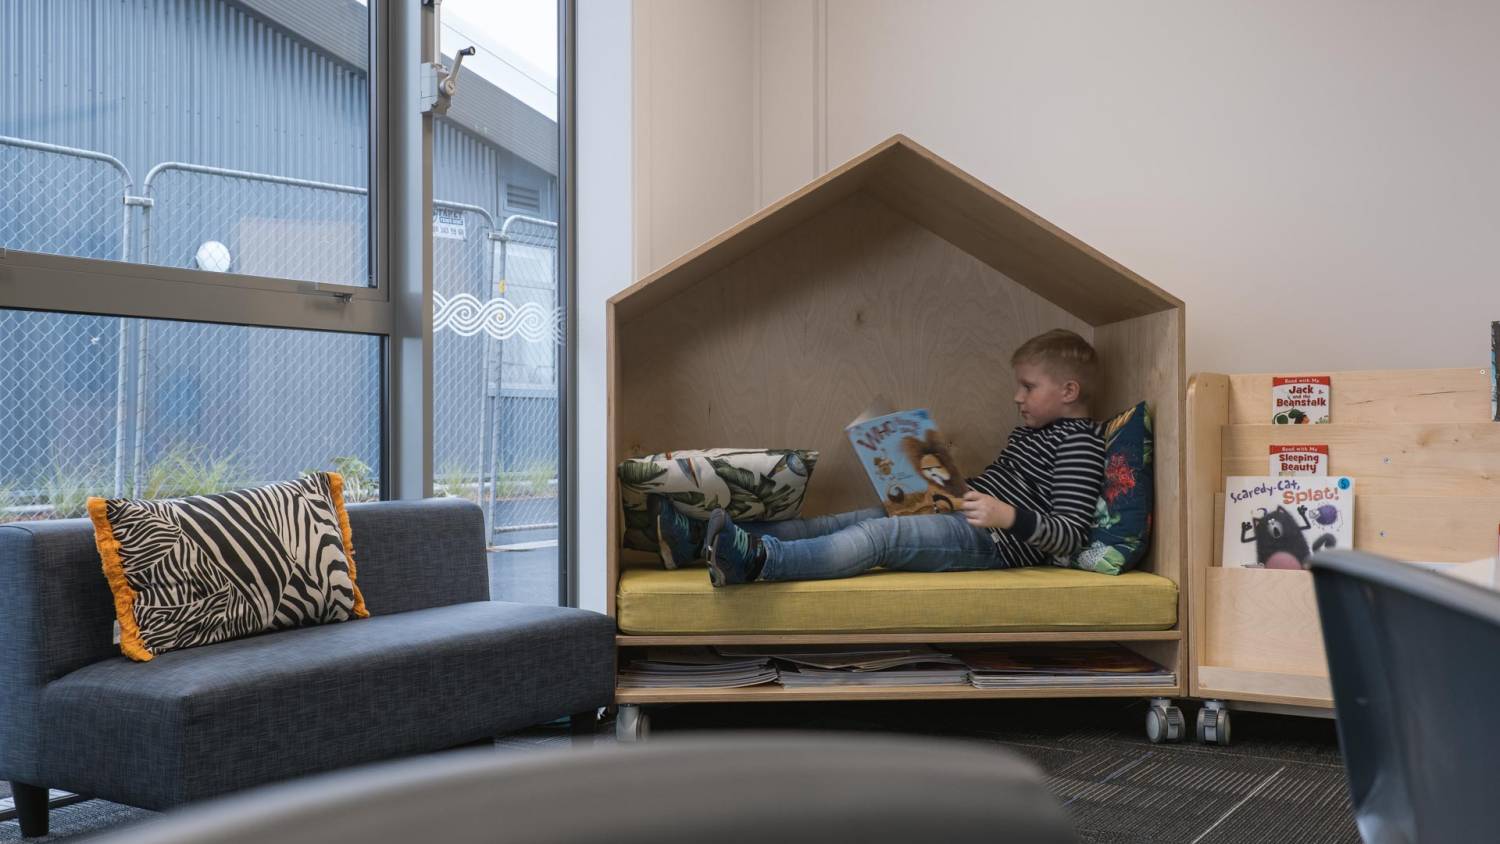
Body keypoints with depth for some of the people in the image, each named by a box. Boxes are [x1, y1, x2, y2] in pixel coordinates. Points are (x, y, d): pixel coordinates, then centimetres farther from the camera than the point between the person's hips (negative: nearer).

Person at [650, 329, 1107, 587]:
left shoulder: (1079, 443, -7)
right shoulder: (1029, 431, 23)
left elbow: (1071, 535, -16)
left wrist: (1009, 516, -29)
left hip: (993, 540, -9)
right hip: (967, 519, 9)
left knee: (879, 535, -33)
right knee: (837, 523, -4)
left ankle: (759, 558, -53)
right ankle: (704, 535, -12)